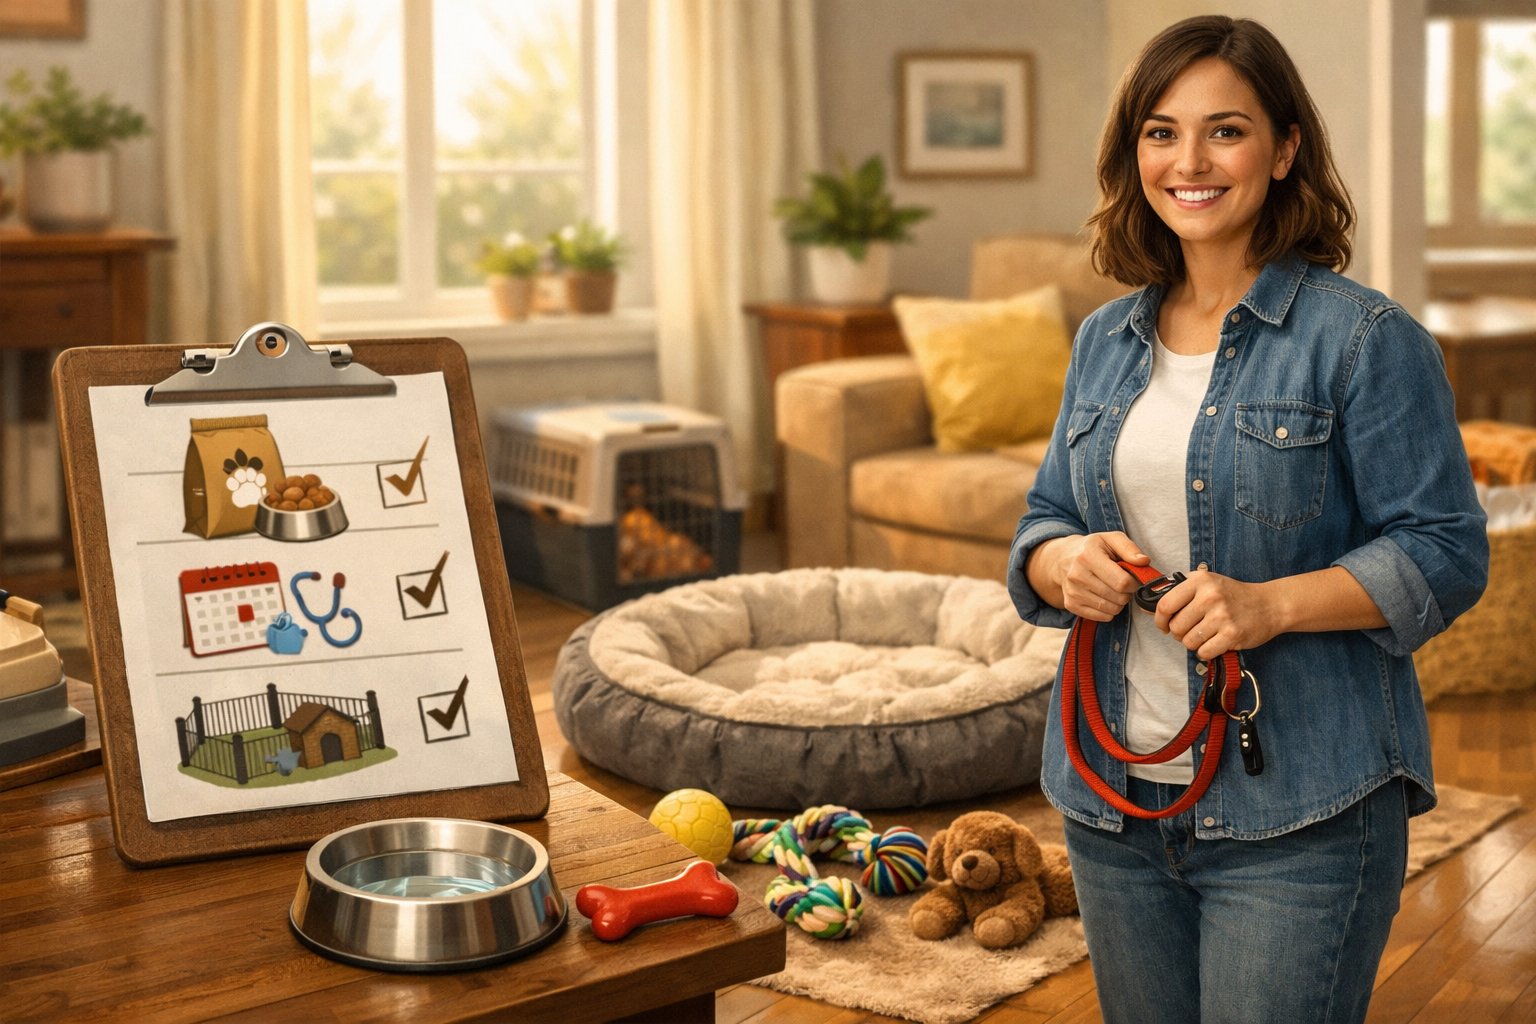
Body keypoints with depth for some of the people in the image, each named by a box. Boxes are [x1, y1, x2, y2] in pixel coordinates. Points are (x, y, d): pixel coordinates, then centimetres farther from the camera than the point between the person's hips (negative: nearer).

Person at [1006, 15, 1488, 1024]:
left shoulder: (1364, 337, -8)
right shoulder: (1107, 340, 10)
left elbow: (1446, 552, -11)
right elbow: (1045, 519, 14)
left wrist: (1272, 603, -25)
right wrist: (1066, 564, -9)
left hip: (1297, 817, -5)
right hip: (1117, 800, 6)